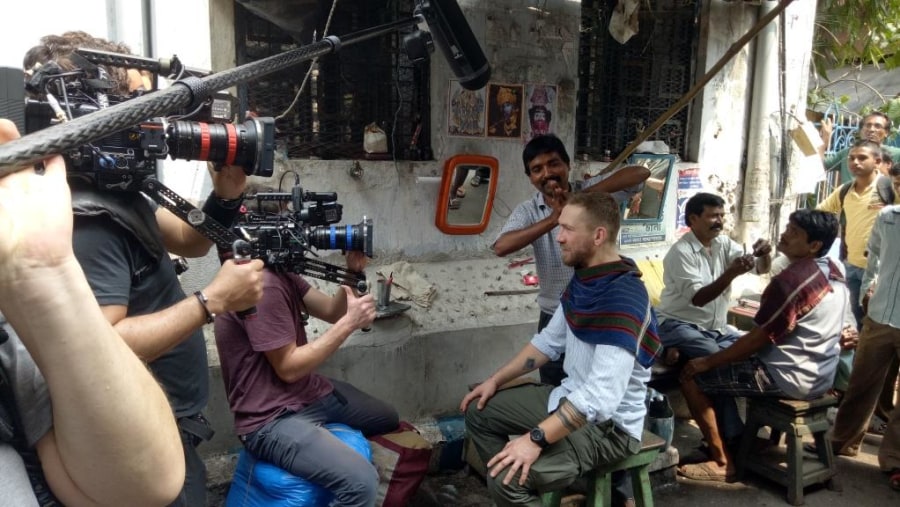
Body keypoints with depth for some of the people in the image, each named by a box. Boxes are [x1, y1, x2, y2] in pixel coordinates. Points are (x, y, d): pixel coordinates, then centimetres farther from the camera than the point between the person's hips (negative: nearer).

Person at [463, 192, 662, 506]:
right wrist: (496, 380, 9)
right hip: (569, 398, 9)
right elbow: (550, 340, 14)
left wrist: (536, 439, -33)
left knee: (507, 478, -26)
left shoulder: (623, 298, -28)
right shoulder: (583, 279, 3)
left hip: (608, 424, -9)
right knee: (479, 412, 12)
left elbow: (602, 396, -34)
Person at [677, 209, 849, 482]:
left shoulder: (792, 280, -24)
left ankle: (722, 461, 0)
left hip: (786, 376, -10)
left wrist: (708, 361, -14)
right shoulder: (833, 271, 7)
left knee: (692, 376, -6)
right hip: (819, 376, 10)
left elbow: (758, 339, -22)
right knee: (727, 364, 26)